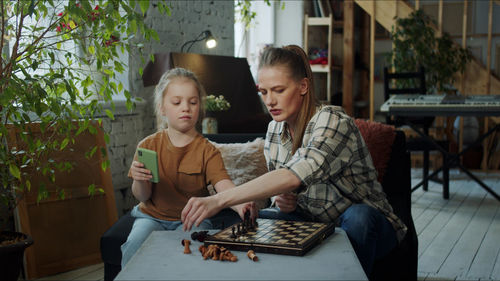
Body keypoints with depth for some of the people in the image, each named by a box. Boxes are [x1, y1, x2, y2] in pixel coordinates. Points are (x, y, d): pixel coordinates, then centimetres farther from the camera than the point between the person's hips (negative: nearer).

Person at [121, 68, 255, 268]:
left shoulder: (207, 151, -4)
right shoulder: (148, 146, 1)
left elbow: (224, 185, -21)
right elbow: (143, 196, 1)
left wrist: (239, 204, -44)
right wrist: (140, 181, -24)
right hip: (152, 216, 1)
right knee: (135, 246, -26)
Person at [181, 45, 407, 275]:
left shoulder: (333, 122, -23)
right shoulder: (274, 129, -1)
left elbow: (295, 176, -41)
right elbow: (279, 186, 12)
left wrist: (219, 200, -46)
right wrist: (286, 202, -14)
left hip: (364, 222, -5)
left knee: (358, 216, -37)